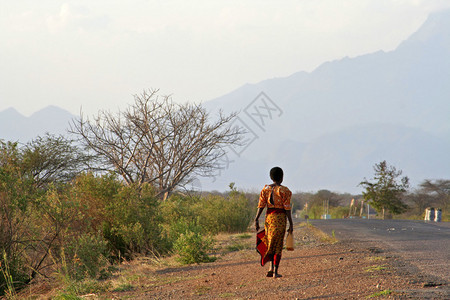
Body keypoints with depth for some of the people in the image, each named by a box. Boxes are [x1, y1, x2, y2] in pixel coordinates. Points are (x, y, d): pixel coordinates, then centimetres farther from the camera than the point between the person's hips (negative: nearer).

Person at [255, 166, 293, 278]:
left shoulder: (265, 189, 4)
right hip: (280, 218, -3)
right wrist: (291, 224, -4)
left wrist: (256, 219, -4)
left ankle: (271, 267, 5)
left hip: (269, 217, 4)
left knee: (270, 243, 18)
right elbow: (287, 209, -8)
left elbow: (261, 205, -3)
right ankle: (275, 272, -2)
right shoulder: (284, 190, -6)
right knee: (278, 245, 1)